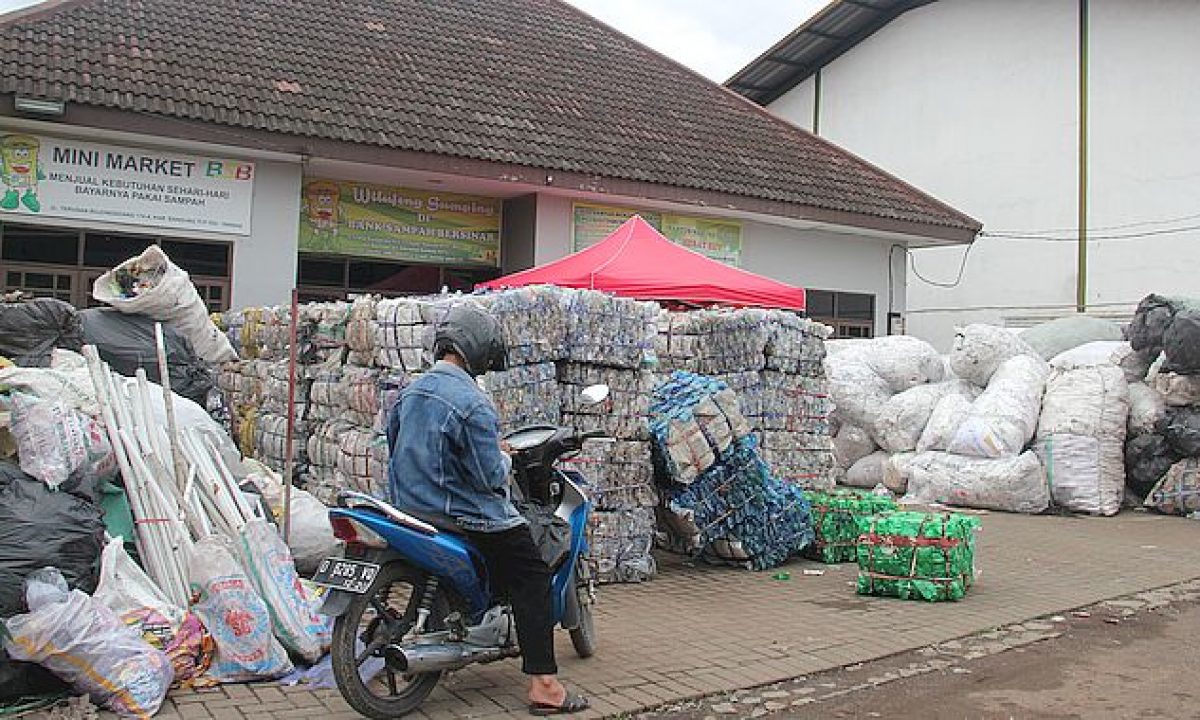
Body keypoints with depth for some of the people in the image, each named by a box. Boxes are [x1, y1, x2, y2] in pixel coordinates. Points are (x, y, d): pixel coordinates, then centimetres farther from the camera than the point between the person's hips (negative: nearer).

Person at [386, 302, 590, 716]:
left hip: (410, 509, 9)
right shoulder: (471, 403, -21)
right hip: (465, 518, -9)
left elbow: (396, 450, 16)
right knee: (534, 579, -1)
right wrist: (505, 457, 0)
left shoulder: (409, 392, 6)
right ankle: (543, 686, -6)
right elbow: (490, 477, -20)